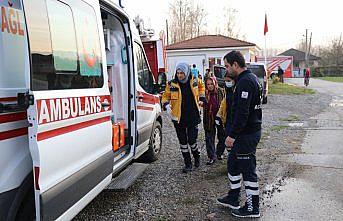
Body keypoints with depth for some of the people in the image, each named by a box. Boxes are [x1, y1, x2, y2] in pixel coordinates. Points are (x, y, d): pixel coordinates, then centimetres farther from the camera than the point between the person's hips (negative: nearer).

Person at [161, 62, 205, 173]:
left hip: (193, 117, -1)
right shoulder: (172, 84, -7)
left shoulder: (194, 81, -2)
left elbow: (201, 86, 20)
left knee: (192, 140, -1)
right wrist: (166, 105, -17)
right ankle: (188, 164, 24)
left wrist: (201, 98, 10)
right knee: (183, 142, 8)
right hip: (178, 118, 1)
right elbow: (165, 96, 3)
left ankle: (197, 156, 31)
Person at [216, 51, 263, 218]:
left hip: (247, 134, -11)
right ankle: (233, 199, 33)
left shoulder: (245, 82, -20)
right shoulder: (250, 78, 14)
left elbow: (242, 113, -26)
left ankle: (253, 208, 14)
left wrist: (232, 135, -22)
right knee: (233, 162, 20)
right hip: (247, 131, 11)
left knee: (248, 170, 0)